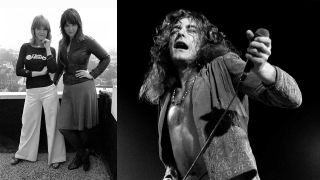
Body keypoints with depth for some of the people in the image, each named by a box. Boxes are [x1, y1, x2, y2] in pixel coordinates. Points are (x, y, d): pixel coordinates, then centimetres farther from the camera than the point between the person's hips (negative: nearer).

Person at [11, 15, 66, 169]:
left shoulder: (51, 50, 3)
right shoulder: (25, 47, 4)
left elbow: (53, 69, -14)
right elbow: (18, 71, -3)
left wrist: (47, 48, -11)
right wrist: (39, 73, -9)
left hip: (49, 90, -1)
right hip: (31, 92, 1)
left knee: (52, 123, 3)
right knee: (28, 123, 12)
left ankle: (56, 157, 15)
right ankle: (23, 154, 32)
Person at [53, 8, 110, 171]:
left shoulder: (87, 41, -8)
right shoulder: (62, 43, 9)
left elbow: (106, 58, -1)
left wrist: (92, 74, -7)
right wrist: (54, 82, 13)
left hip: (84, 87, -6)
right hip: (68, 89, 6)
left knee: (82, 126, 6)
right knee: (63, 126, 4)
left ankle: (81, 155, 30)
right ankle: (83, 154, 24)